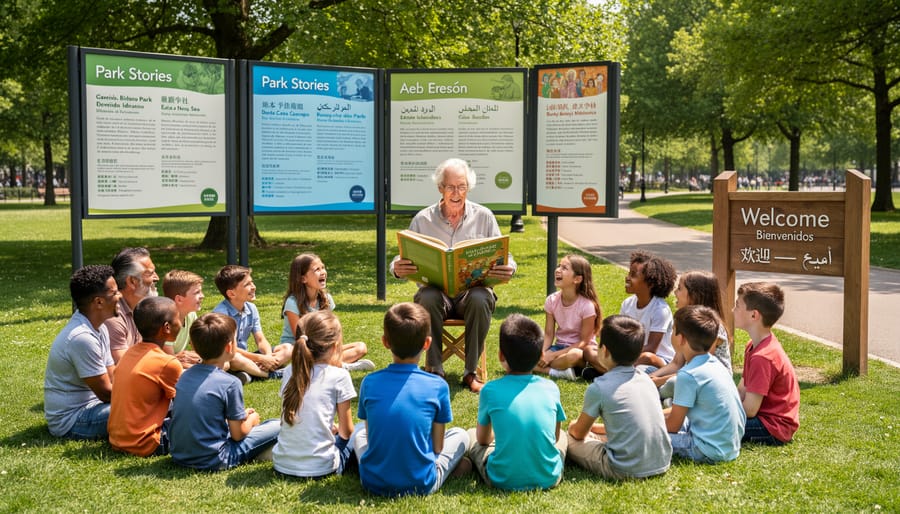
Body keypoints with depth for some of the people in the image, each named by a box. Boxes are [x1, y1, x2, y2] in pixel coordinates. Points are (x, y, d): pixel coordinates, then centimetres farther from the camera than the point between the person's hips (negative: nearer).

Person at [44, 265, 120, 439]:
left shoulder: (98, 327, 6)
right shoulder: (82, 338, -25)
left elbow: (113, 376, 7)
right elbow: (106, 393, -20)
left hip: (87, 405, 10)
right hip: (71, 421, -10)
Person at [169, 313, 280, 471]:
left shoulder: (185, 376, 4)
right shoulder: (230, 383, -16)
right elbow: (237, 434, -11)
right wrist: (252, 419, 12)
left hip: (179, 456, 7)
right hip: (211, 461, -7)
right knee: (277, 426, -1)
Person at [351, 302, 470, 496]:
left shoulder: (369, 383, -6)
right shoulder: (438, 387, -11)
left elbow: (370, 434, 4)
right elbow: (437, 447, -3)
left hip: (374, 484, 3)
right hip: (421, 485, -3)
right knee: (459, 434, 23)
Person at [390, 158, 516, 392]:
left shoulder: (484, 217, 6)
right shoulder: (423, 220, 6)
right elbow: (405, 258, 3)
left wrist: (508, 270, -21)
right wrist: (398, 268, -23)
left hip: (473, 288, 0)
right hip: (436, 289, 0)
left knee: (480, 299, -35)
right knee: (428, 298, -35)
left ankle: (471, 372, -21)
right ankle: (434, 371, -22)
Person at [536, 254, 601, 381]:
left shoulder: (587, 305, -18)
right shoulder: (552, 301, -3)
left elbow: (584, 342, -15)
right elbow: (548, 335, -1)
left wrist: (552, 355, -22)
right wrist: (542, 354, -23)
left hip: (580, 350, -5)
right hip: (559, 346, 5)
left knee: (573, 355, -41)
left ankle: (539, 367, -22)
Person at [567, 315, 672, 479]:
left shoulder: (599, 388, -10)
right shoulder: (645, 379, 7)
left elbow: (578, 433, 6)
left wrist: (572, 427, 28)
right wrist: (593, 427, 31)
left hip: (626, 470, -6)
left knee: (570, 440, 10)